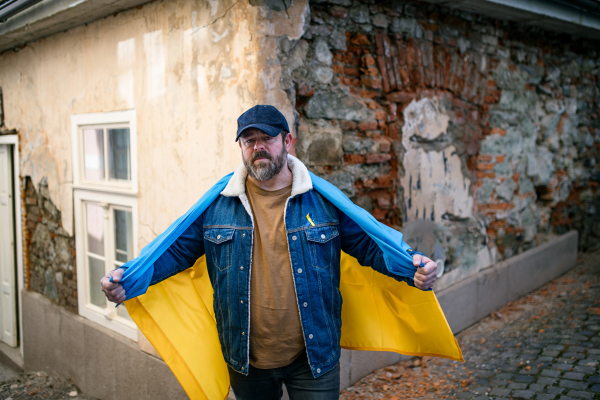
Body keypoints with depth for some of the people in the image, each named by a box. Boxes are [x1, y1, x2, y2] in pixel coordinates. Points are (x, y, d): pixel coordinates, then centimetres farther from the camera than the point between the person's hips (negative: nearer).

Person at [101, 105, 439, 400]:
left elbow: (368, 244, -2)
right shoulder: (217, 205, -1)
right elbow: (178, 250, 2)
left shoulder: (324, 200, -4)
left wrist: (413, 266, -18)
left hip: (313, 357, -1)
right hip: (246, 361, 2)